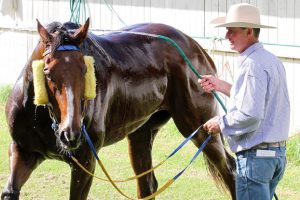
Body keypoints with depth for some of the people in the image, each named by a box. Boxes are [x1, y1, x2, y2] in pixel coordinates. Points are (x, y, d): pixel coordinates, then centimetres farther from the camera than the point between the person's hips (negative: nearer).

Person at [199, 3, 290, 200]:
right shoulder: (273, 61, 13)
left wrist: (221, 124, -10)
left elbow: (251, 115, -25)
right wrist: (221, 85, 23)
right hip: (278, 153, 10)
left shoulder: (252, 64, -18)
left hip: (255, 155, -10)